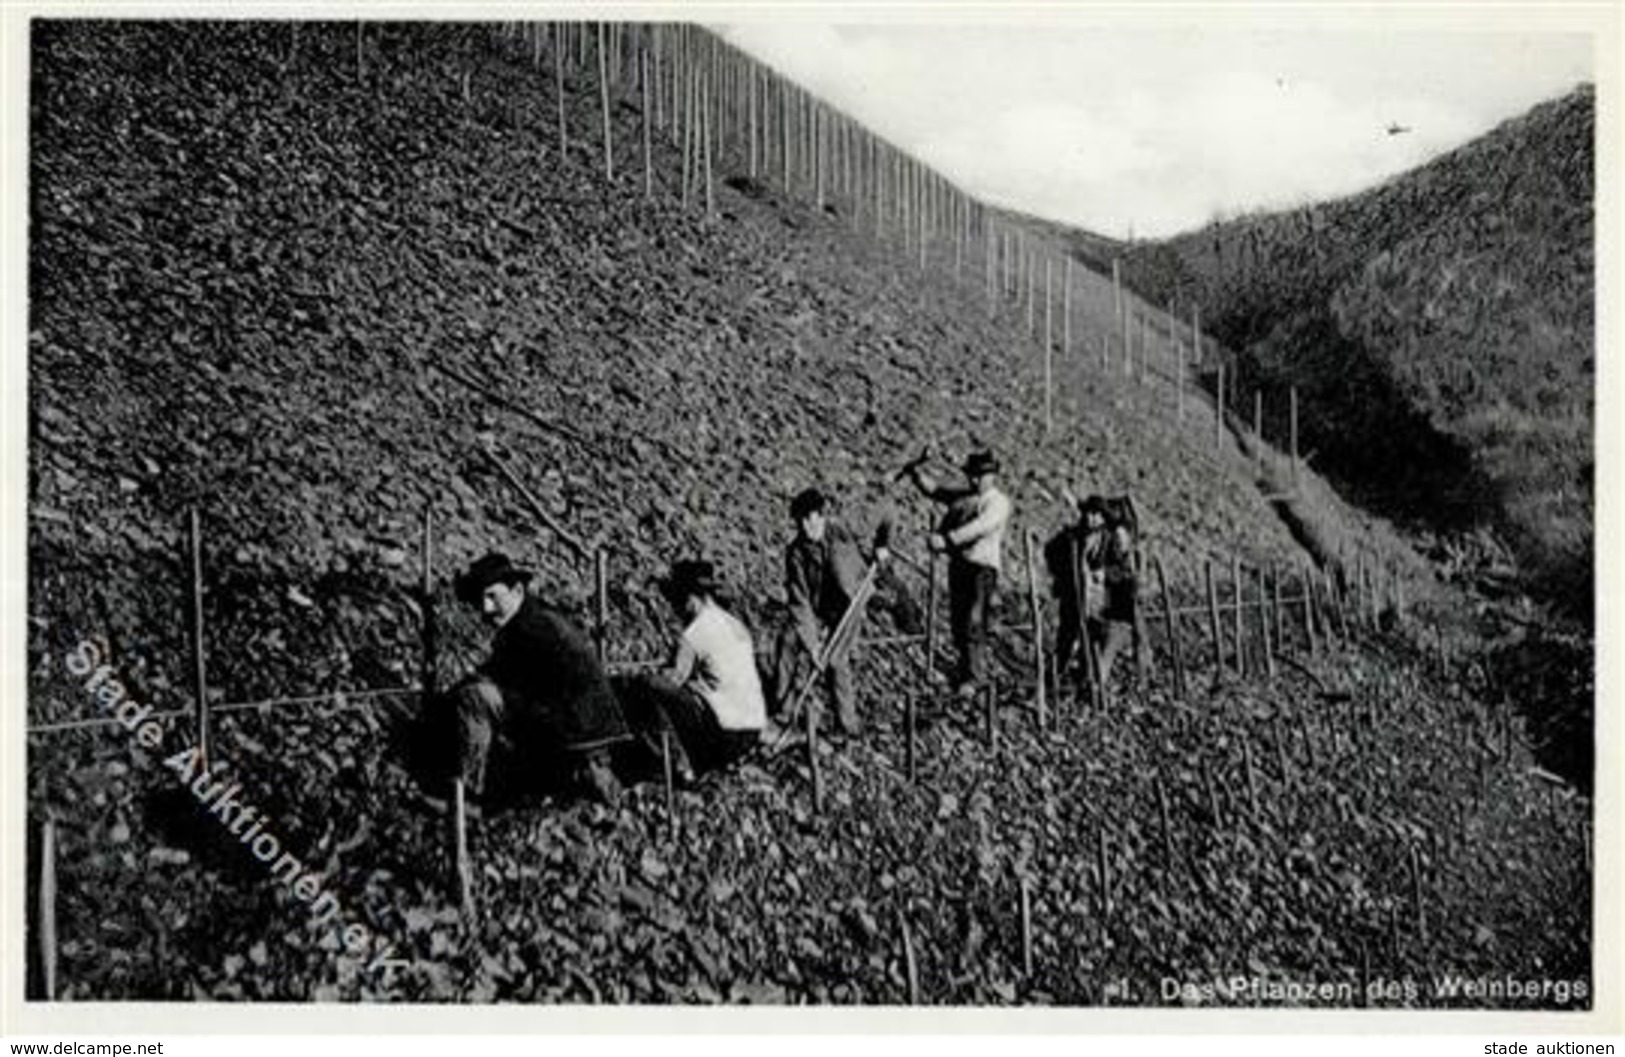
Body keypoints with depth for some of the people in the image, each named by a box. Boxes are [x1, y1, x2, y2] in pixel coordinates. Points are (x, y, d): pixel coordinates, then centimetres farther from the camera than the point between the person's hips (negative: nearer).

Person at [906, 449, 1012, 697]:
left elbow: (979, 527, -21)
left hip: (983, 567, -7)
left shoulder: (998, 502, -5)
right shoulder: (962, 498, 17)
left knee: (974, 622, -14)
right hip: (958, 563, 7)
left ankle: (970, 679, -15)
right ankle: (966, 663, 26)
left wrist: (947, 539, -31)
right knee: (957, 620, 10)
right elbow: (933, 490, 26)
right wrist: (916, 472, 8)